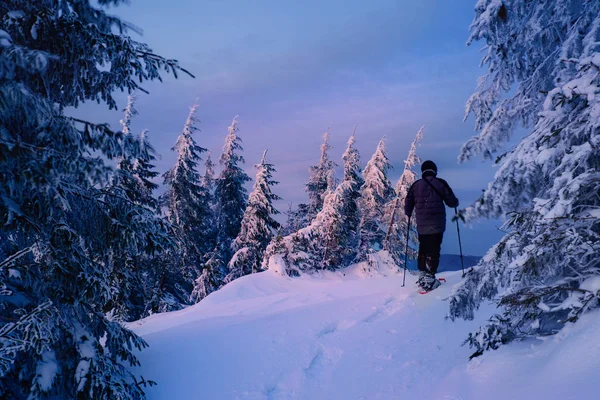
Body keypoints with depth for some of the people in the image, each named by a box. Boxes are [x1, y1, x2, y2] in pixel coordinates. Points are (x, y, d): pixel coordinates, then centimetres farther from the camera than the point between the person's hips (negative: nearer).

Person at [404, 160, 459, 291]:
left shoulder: (416, 185, 5)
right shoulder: (440, 183, -2)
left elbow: (408, 204, 7)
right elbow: (451, 202, 0)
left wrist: (408, 213, 29)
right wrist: (456, 202, 23)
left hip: (421, 225, 3)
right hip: (436, 225, -3)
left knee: (423, 249, 17)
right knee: (433, 251, -1)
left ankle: (422, 276, 21)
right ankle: (429, 279, -6)